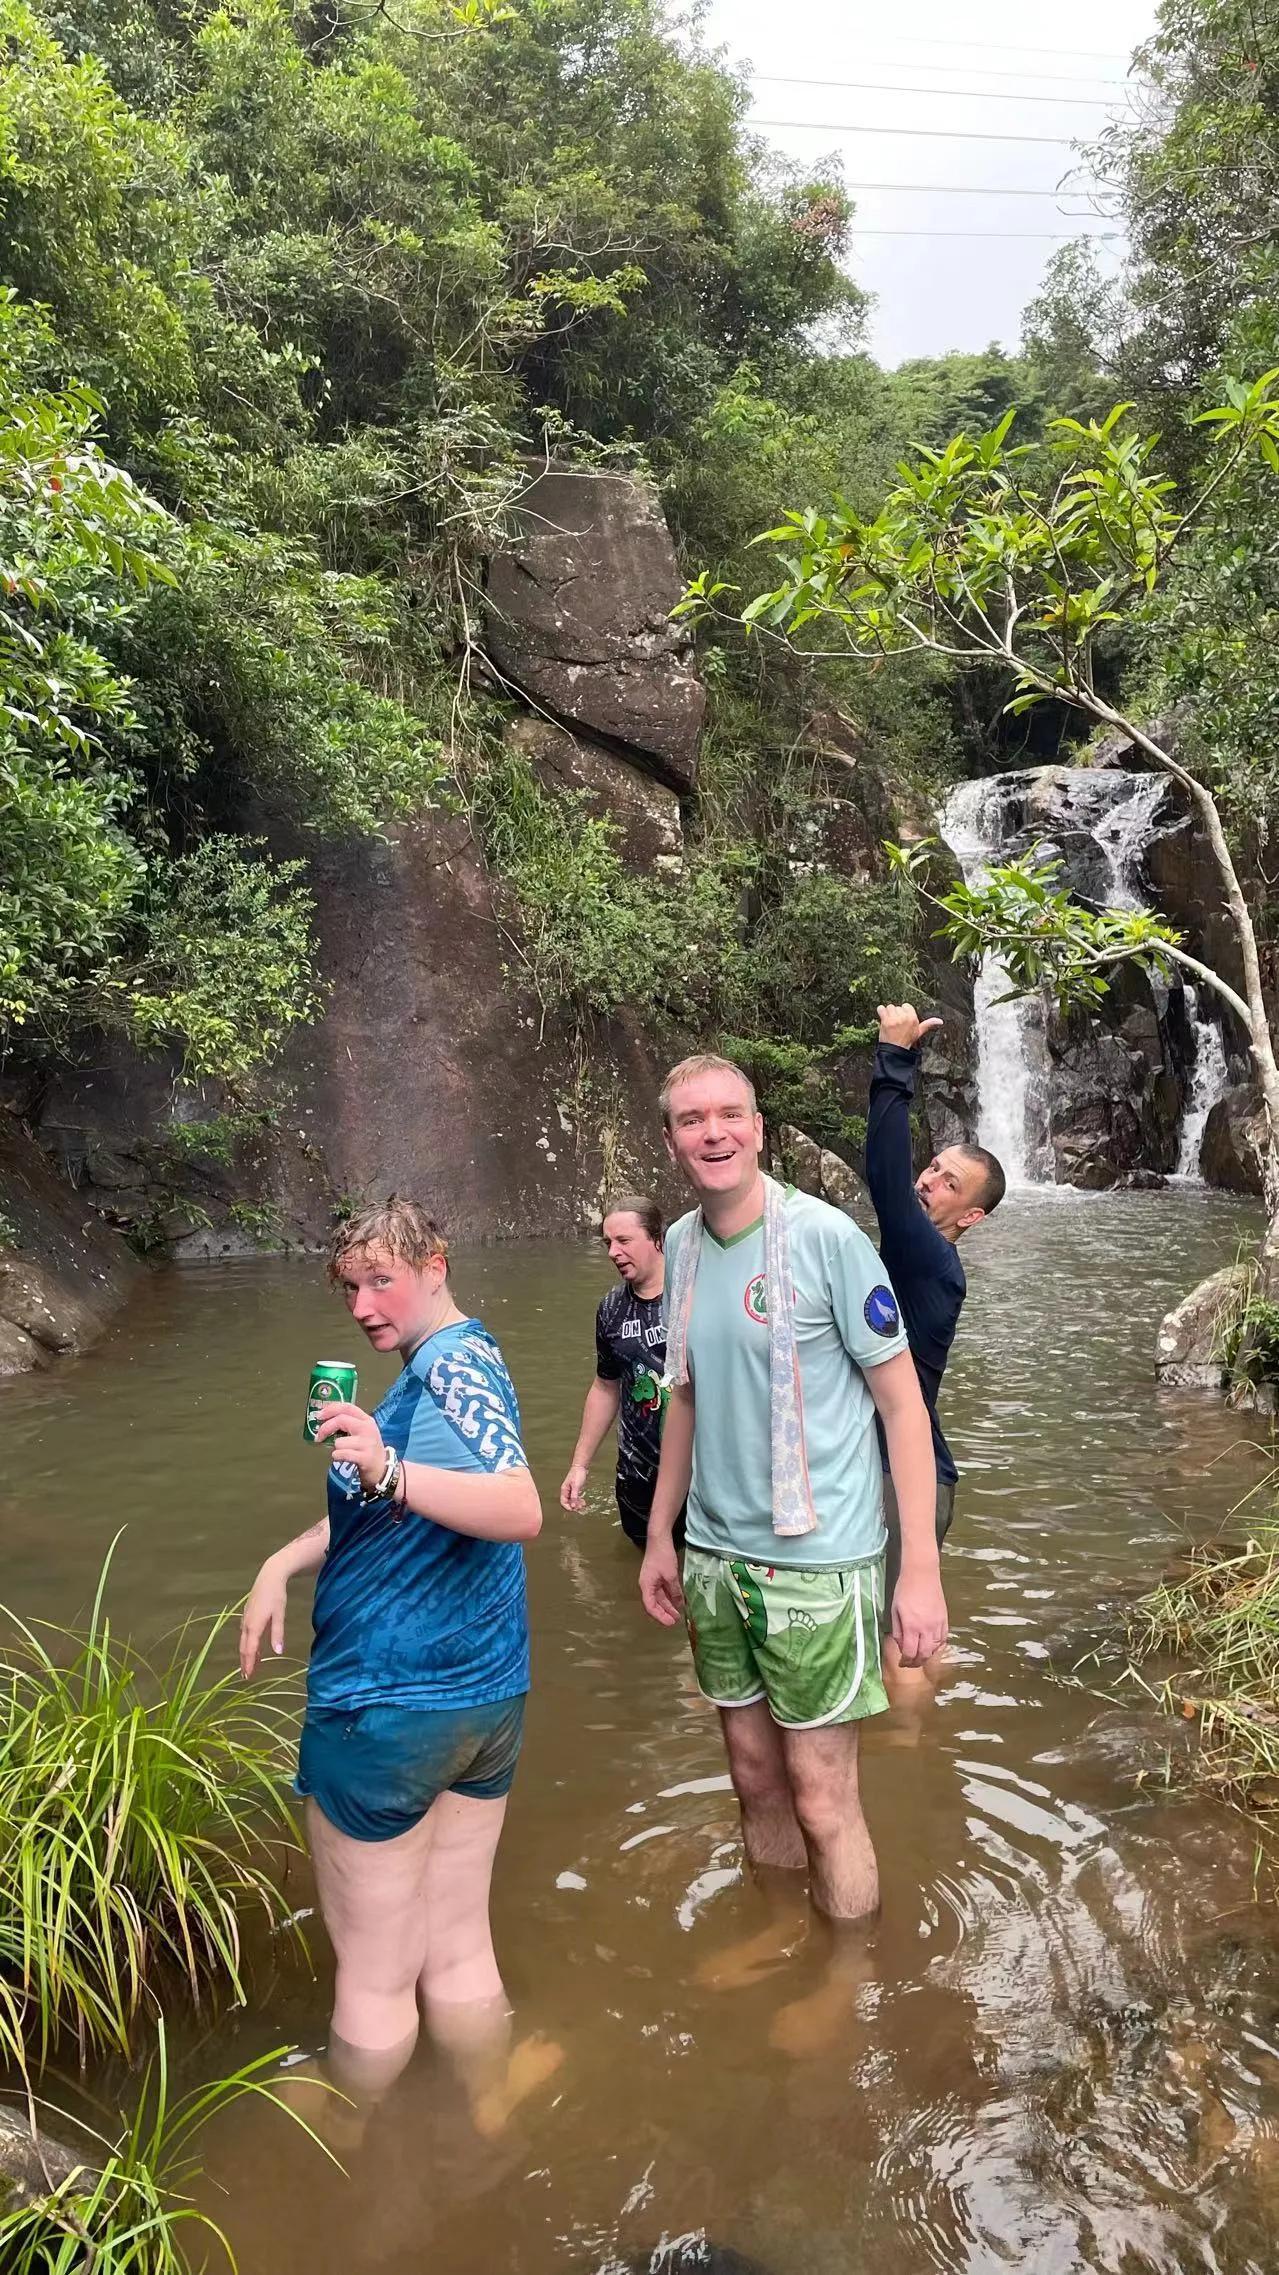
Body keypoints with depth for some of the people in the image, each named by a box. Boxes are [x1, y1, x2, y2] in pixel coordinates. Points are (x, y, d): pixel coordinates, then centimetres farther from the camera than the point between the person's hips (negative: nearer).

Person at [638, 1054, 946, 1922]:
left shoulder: (826, 1237, -14)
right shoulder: (682, 1244, 3)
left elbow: (903, 1402, -11)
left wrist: (923, 1567, -14)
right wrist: (661, 1534, 15)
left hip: (816, 1558, -5)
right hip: (716, 1553, 5)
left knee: (822, 1800, 2)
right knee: (754, 1775, 17)